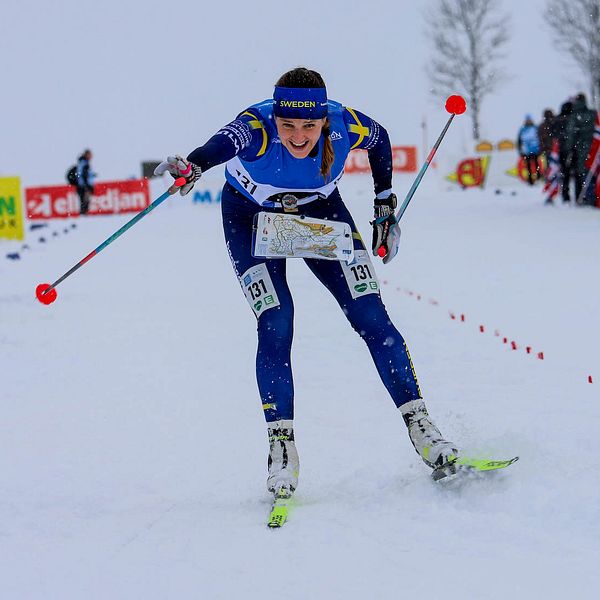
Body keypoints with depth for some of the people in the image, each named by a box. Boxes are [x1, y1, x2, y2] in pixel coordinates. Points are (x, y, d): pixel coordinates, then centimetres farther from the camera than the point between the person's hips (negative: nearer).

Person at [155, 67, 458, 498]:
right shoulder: (257, 127, -36)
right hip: (252, 216, -2)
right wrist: (194, 165, -81)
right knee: (275, 327, -17)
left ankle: (419, 425, 2)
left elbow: (380, 139, -3)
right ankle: (282, 447, -6)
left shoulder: (345, 124, -28)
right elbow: (226, 142, -60)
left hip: (320, 210, 2)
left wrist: (385, 205, 2)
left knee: (371, 317, -7)